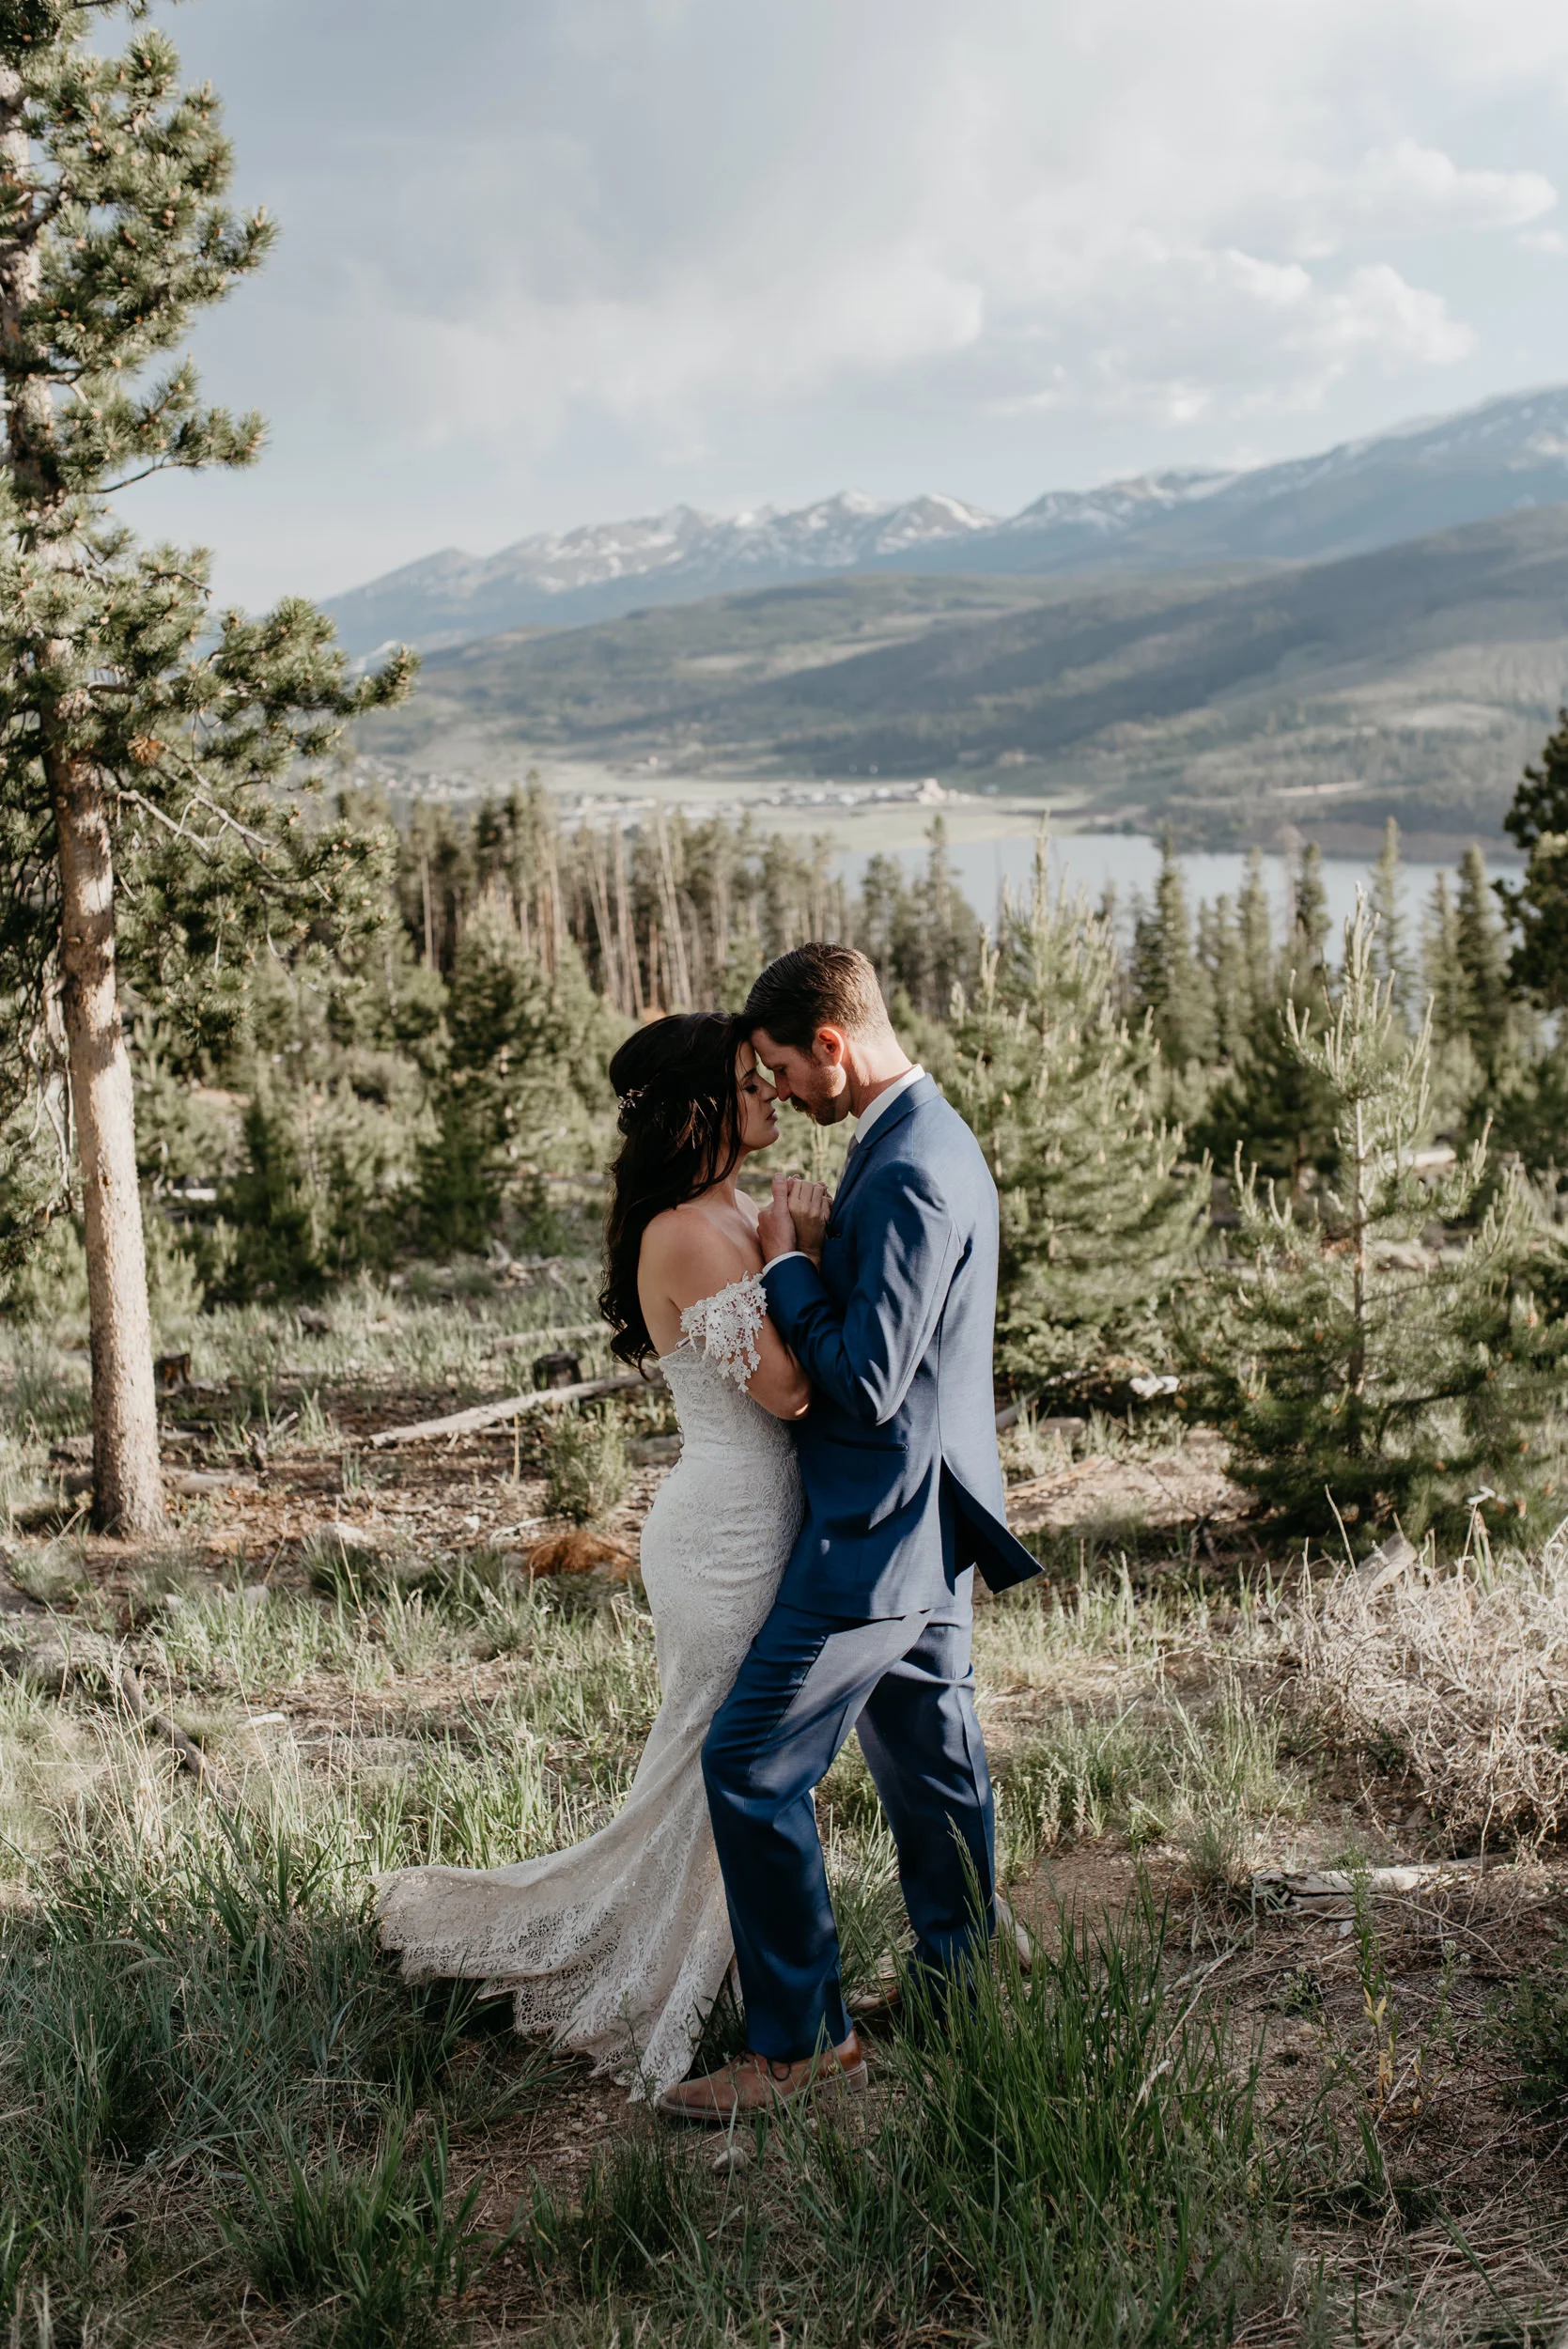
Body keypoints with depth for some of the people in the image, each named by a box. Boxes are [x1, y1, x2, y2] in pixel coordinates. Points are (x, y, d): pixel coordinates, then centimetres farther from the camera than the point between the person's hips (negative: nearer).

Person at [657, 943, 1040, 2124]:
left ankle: (800, 2041, 3)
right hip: (929, 1525, 11)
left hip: (881, 1530, -11)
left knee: (752, 1763, -6)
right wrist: (814, 1242, 6)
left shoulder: (909, 1174, -23)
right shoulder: (931, 1138, 10)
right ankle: (965, 1979, 34)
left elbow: (866, 1383, -25)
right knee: (928, 1761, 20)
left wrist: (785, 1262, -14)